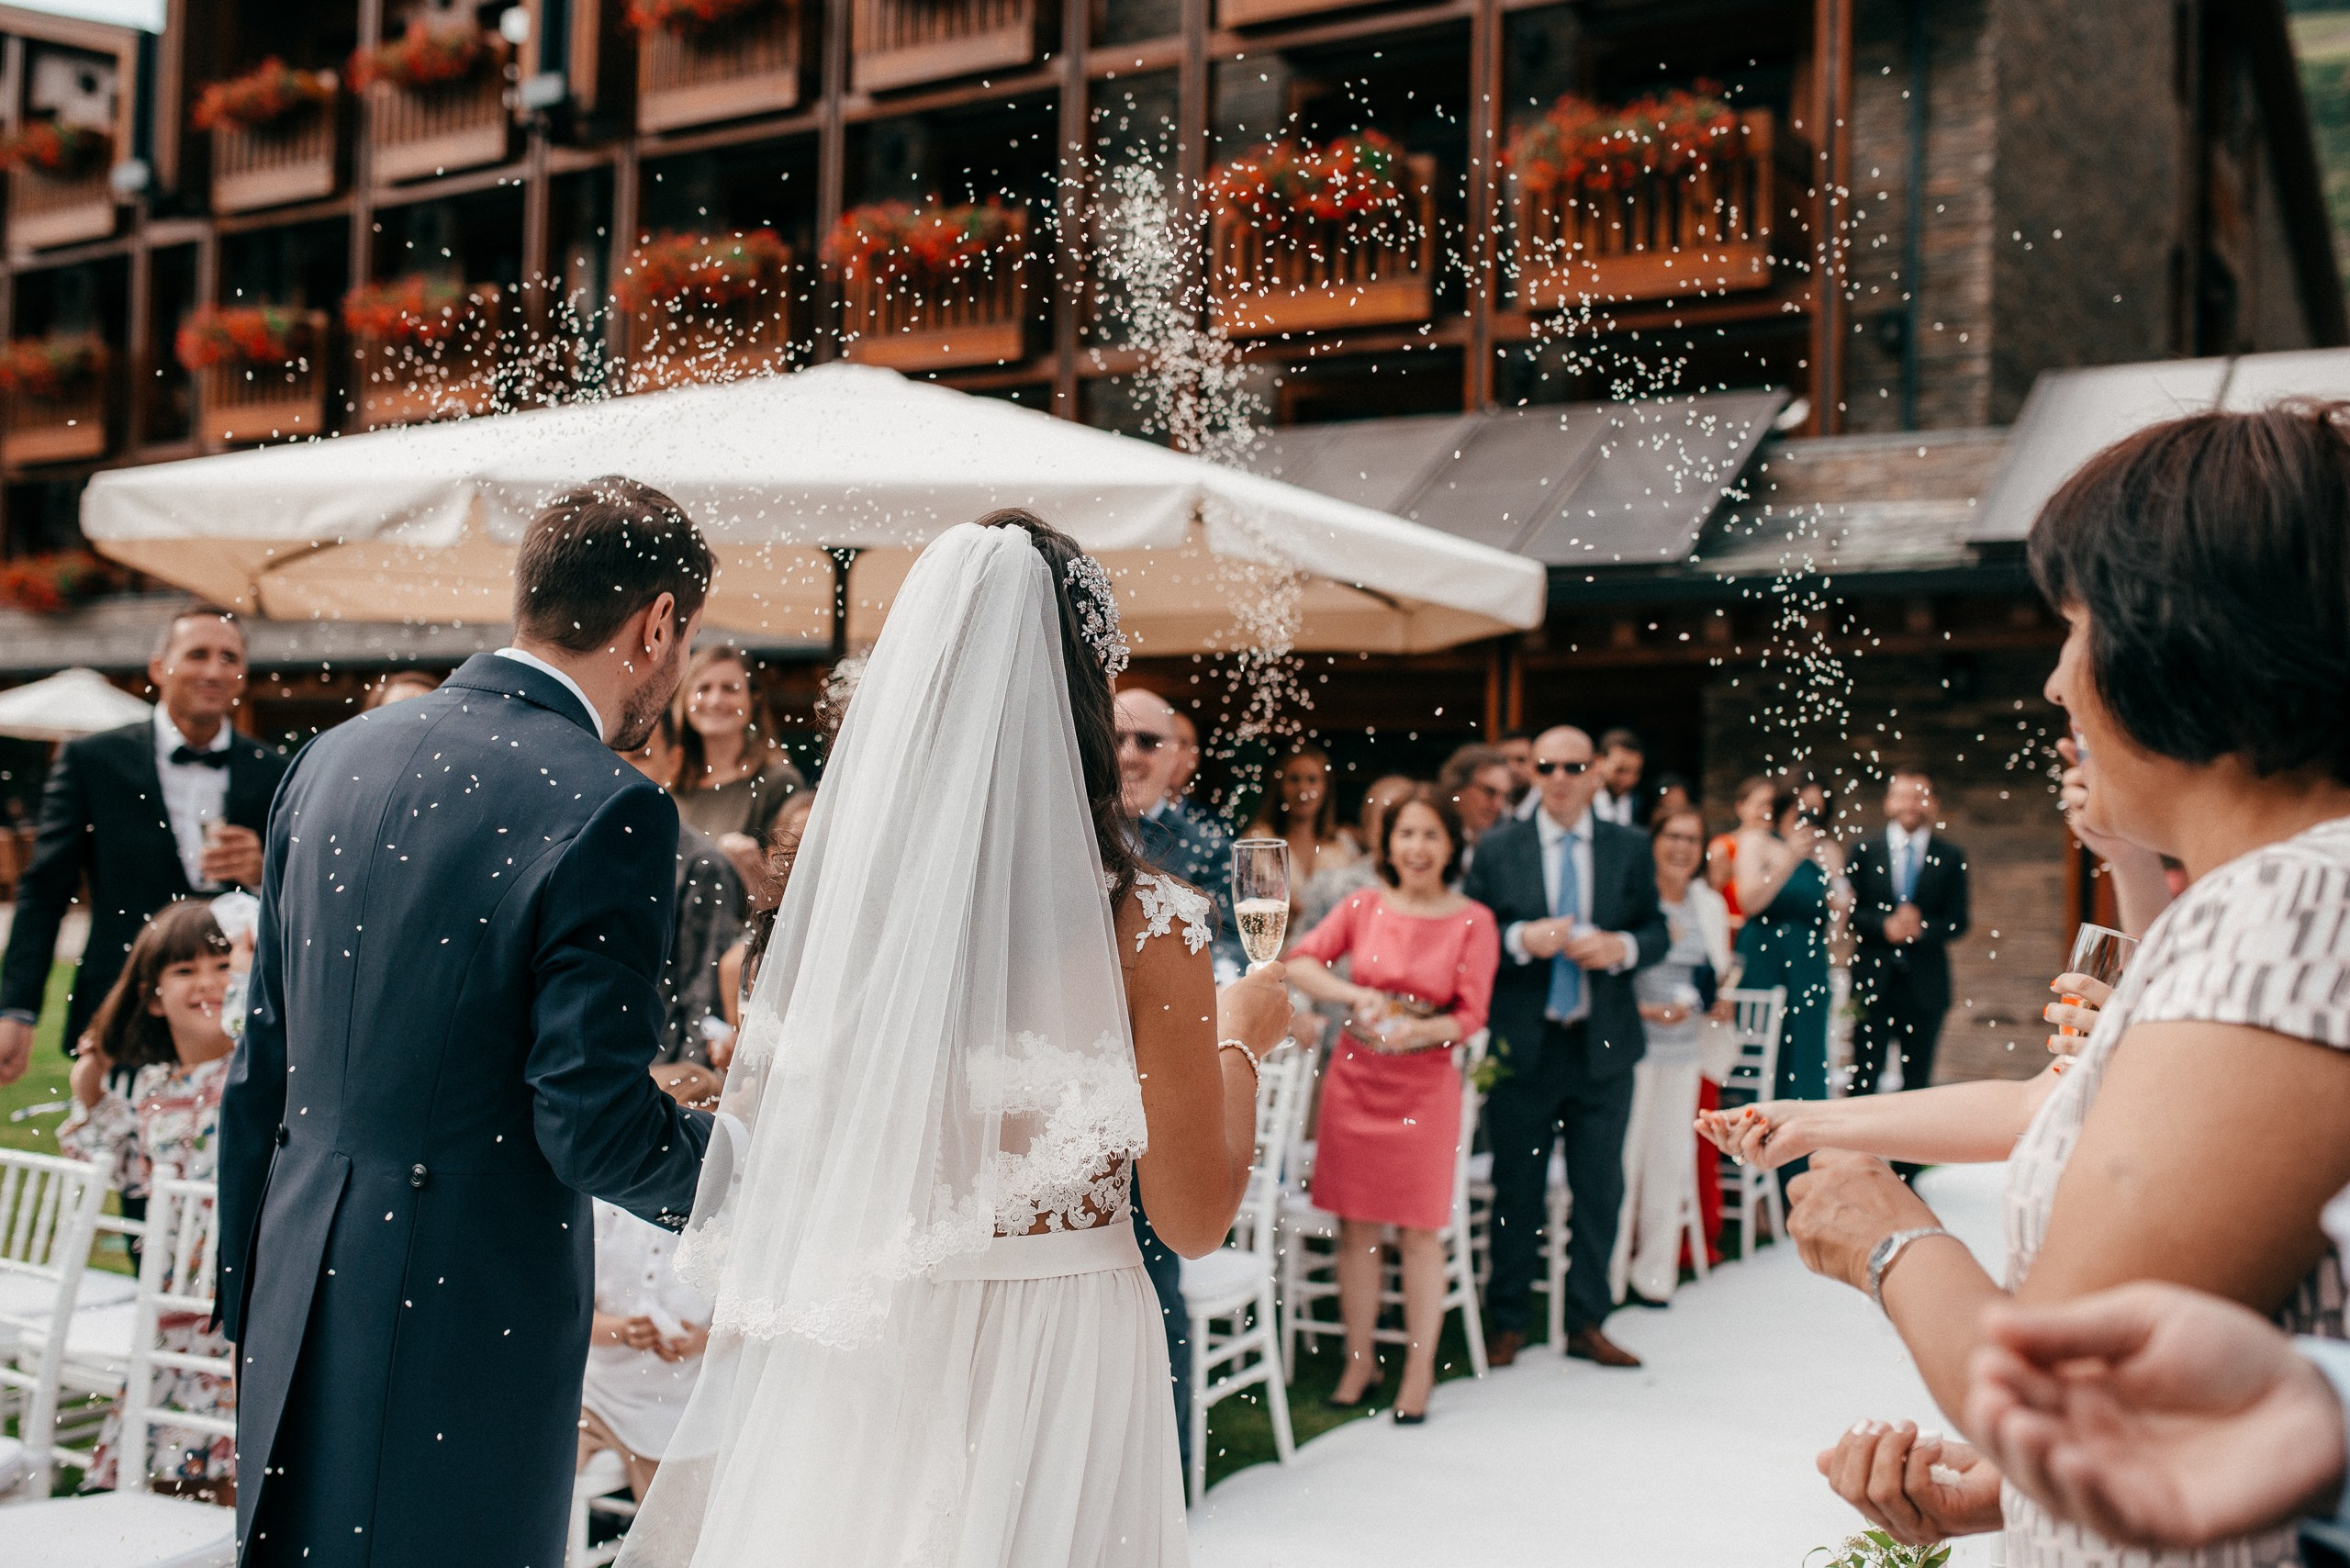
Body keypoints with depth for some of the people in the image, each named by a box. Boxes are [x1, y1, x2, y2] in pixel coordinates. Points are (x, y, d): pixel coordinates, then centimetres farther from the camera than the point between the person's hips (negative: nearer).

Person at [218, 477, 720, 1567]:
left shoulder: (338, 755, 5)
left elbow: (261, 1064, 10)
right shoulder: (607, 809, -16)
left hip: (299, 1306, 7)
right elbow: (593, 1119, -18)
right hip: (469, 1315, -7)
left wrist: (247, 1295, 20)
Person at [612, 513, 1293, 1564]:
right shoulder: (1143, 926, -17)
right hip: (1052, 1356, -3)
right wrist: (1242, 1042, 6)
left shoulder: (841, 893, -8)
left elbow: (764, 1140, 3)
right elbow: (1195, 1219, -9)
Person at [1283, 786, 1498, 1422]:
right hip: (1355, 1077, 2)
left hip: (1425, 1084, -2)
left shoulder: (1473, 922, -4)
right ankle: (1359, 1360, 21)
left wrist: (1418, 1031, -23)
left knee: (1420, 1230, 3)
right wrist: (1354, 995, -18)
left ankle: (1420, 1370, 15)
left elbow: (1471, 1014, -5)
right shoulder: (1363, 905, 2)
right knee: (1357, 1225, 8)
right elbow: (1299, 962, -3)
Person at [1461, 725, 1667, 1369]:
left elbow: (1656, 932, 8)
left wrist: (1622, 946, -13)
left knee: (1600, 1190, 8)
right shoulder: (1497, 848, 1)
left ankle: (1587, 1324, 22)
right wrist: (1521, 940, -18)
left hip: (1603, 1046, 2)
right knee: (1517, 1190, 6)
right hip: (1522, 1044, -2)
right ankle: (1507, 1323, 19)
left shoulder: (1630, 849, 6)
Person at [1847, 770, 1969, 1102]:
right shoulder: (1865, 851, 8)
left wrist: (1921, 928, -16)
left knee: (1917, 1079, 5)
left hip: (1925, 984, 1)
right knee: (1864, 1075, -2)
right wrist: (1884, 925, -16)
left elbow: (1958, 922, 2)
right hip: (1873, 979, -1)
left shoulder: (1950, 857, 8)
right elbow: (1851, 911, 2)